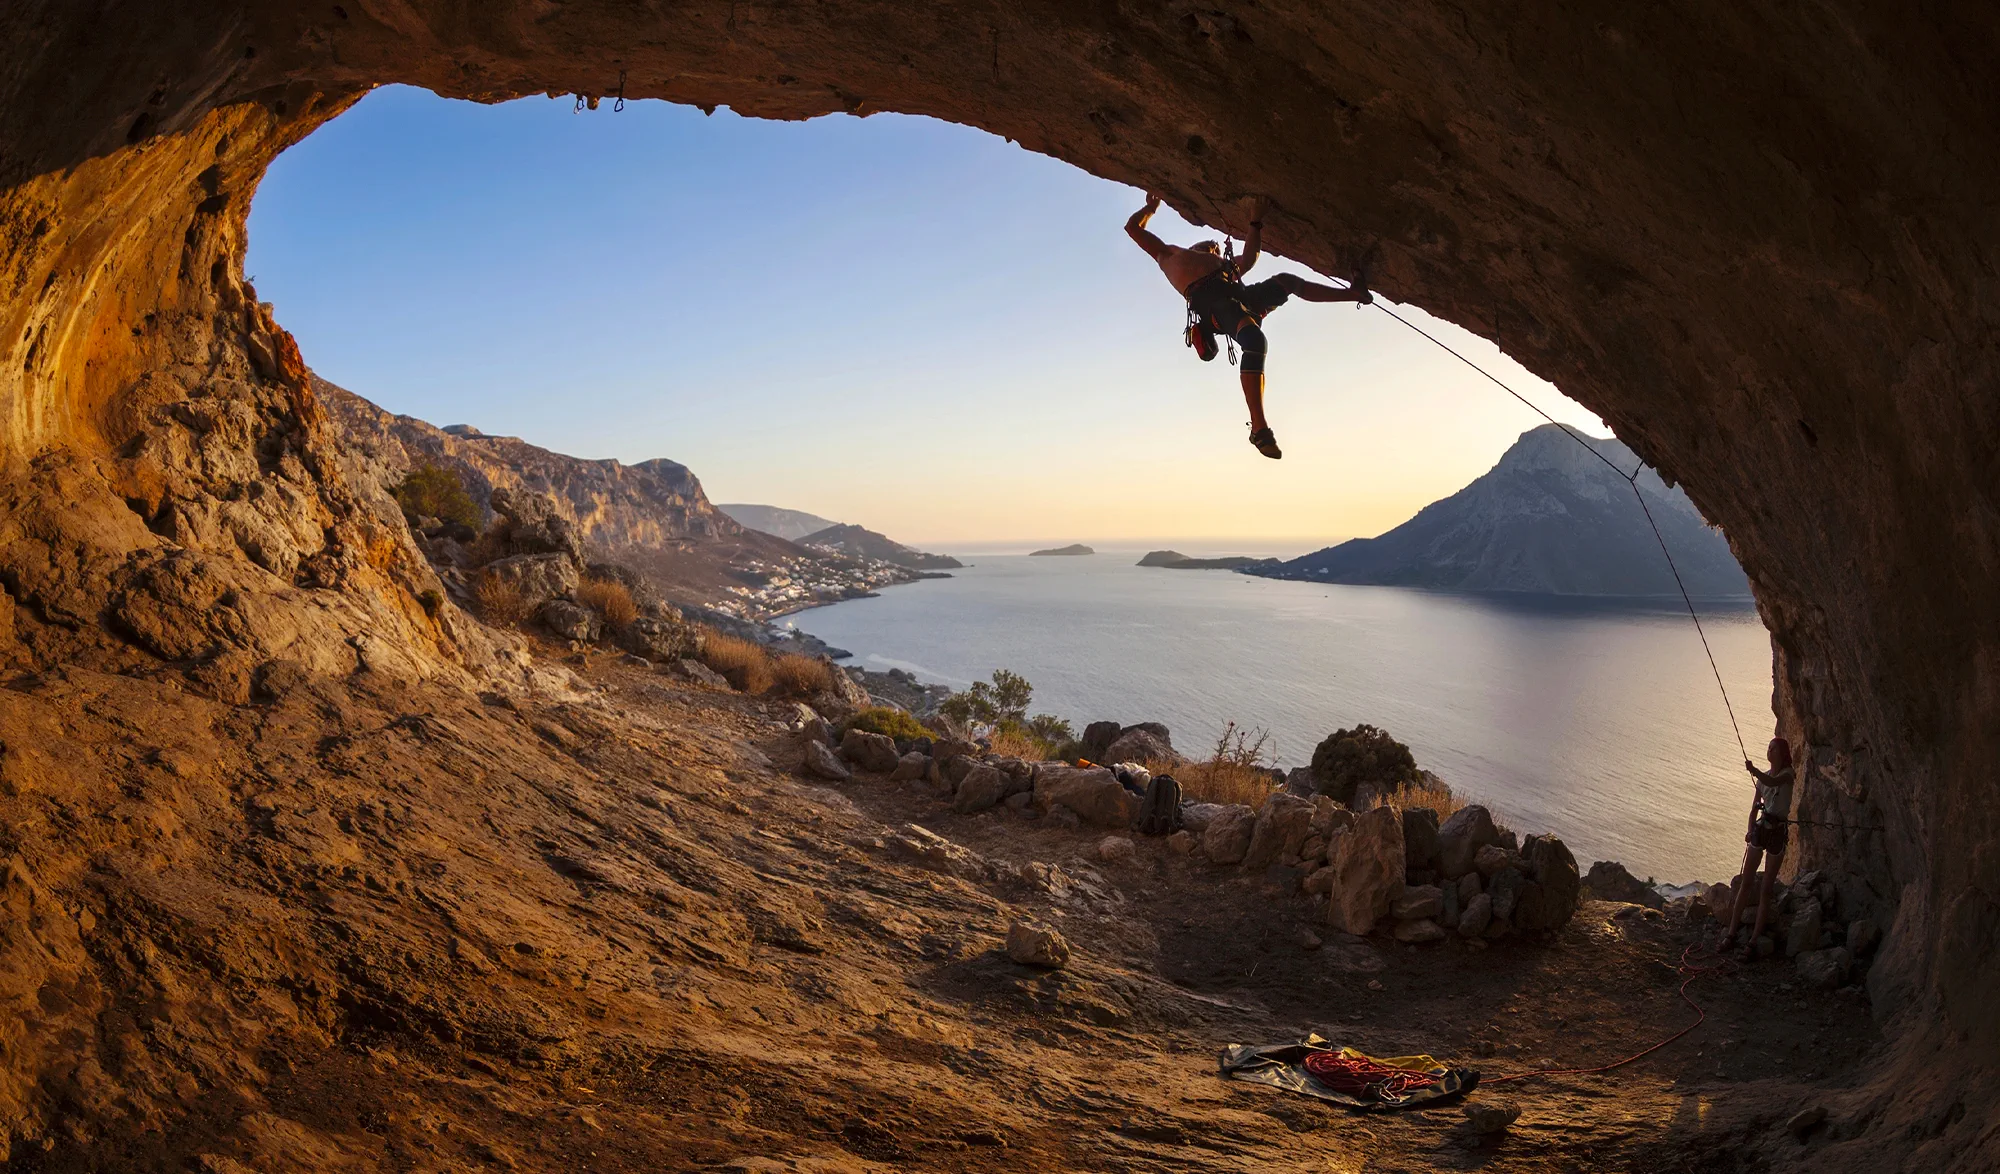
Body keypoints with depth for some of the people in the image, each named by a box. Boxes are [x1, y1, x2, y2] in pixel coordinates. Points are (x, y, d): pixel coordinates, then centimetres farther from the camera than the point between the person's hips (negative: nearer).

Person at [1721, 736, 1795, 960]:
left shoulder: (1787, 774, -5)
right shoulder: (1764, 776, 13)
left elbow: (1773, 782, -29)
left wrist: (1754, 771, -48)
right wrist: (1750, 831, -2)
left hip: (1778, 832, -5)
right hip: (1760, 829, 5)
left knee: (1765, 889, -2)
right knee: (1745, 883, 5)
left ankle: (1753, 941, 0)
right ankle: (1731, 933, 10)